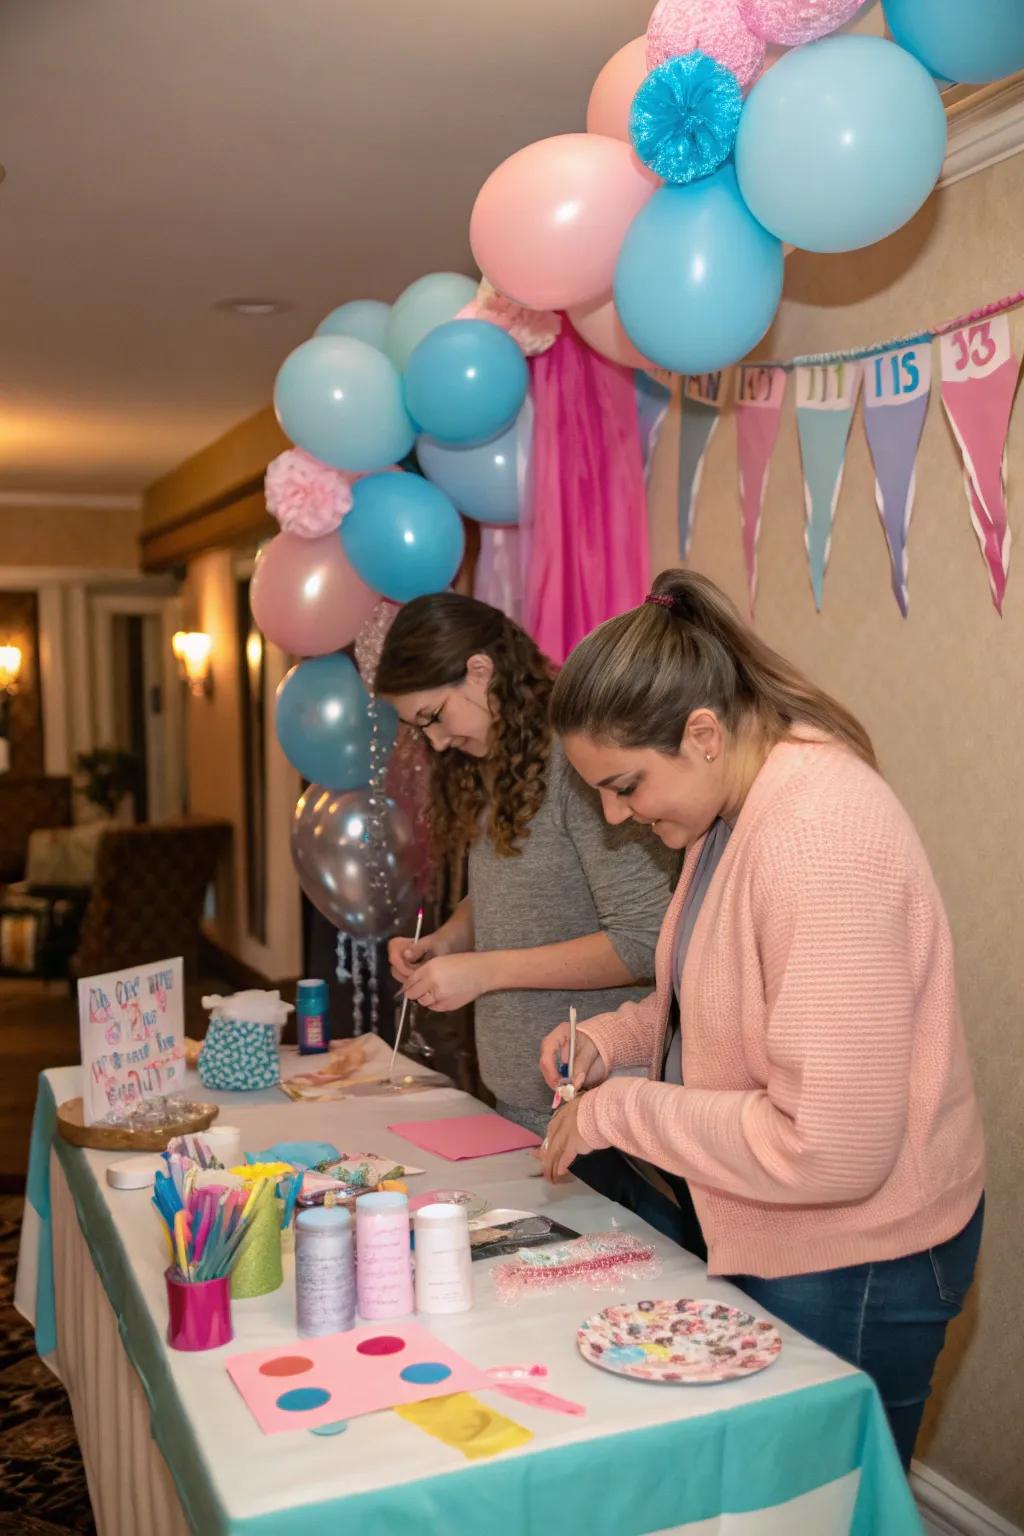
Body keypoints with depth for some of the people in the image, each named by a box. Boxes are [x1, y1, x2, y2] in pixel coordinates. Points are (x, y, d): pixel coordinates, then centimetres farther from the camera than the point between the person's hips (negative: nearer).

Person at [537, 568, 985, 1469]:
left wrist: (621, 1111, -21)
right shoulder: (736, 807, 2)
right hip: (768, 1242, 9)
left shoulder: (822, 836, -29)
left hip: (852, 1267, -9)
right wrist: (614, 1040, -1)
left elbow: (831, 1149, -30)